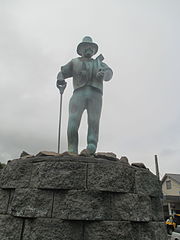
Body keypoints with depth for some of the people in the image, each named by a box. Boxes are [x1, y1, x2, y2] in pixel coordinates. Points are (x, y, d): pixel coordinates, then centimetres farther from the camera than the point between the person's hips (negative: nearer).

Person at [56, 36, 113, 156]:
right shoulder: (75, 62, 26)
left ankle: (91, 148, -20)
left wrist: (103, 74, -18)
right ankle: (72, 150, -17)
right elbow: (62, 72, 17)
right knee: (73, 121, -17)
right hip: (79, 93, -1)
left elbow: (109, 73, 8)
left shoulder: (99, 63, 27)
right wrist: (60, 79, -8)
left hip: (95, 94, 1)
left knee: (93, 122, -14)